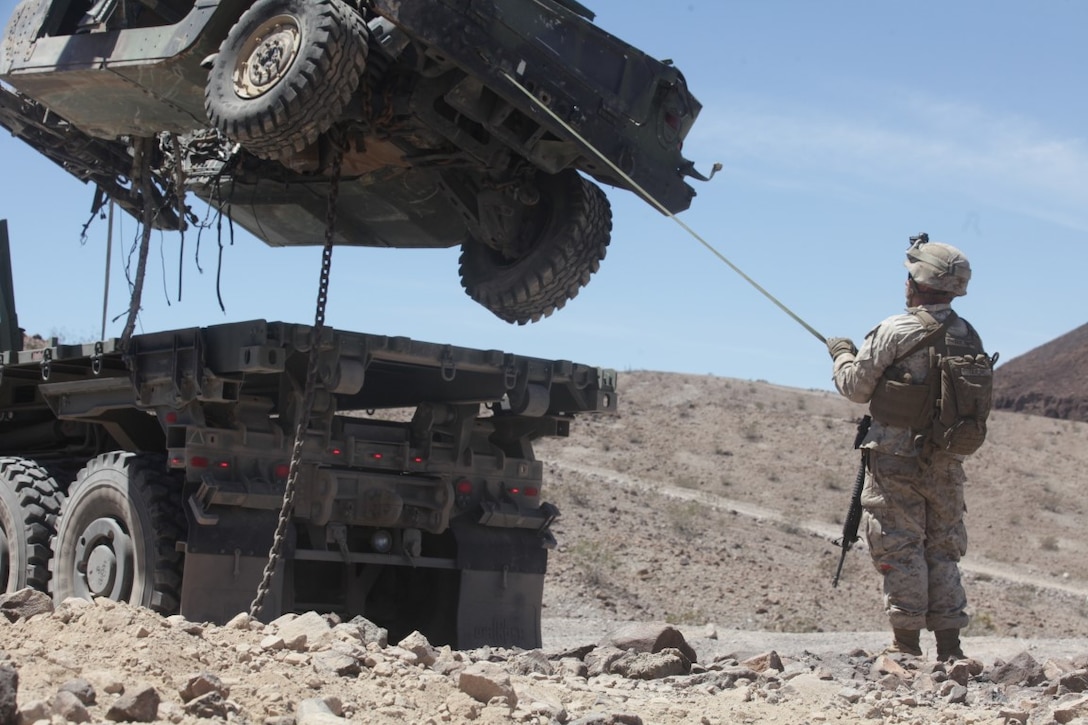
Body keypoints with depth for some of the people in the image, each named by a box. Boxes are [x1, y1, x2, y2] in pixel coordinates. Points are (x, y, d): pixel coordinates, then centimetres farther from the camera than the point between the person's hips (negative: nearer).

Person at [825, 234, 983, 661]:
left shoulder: (897, 331, -13)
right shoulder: (969, 338, 5)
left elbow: (856, 388, -6)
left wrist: (842, 353, 13)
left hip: (897, 458, -5)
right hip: (947, 463, 5)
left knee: (900, 547, 1)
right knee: (942, 550, 12)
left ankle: (906, 643, 2)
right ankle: (948, 646, 12)